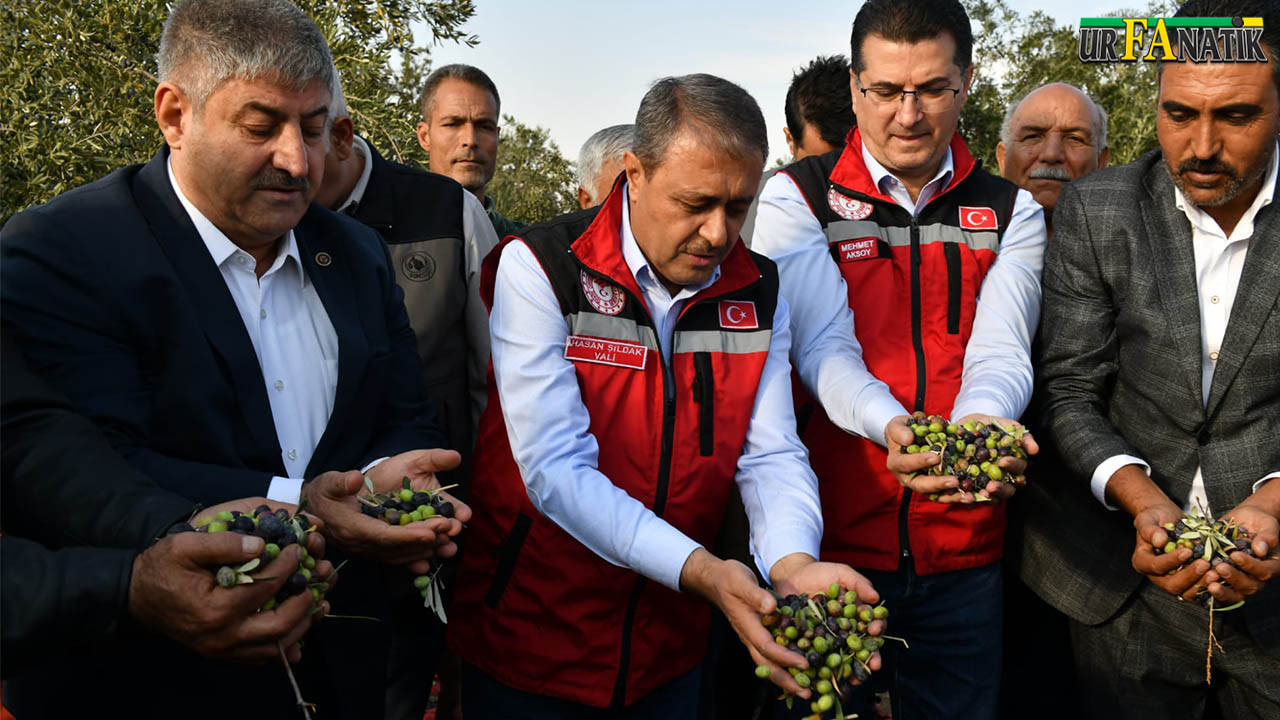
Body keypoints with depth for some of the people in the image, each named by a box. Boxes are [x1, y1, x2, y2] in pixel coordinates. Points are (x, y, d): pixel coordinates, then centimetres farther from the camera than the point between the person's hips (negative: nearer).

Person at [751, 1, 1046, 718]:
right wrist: (891, 428, -34)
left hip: (966, 553, 3)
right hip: (830, 541, -2)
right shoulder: (795, 198, -1)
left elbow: (1000, 352, -7)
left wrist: (976, 428, -30)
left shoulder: (1012, 212, 7)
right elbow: (825, 344, -14)